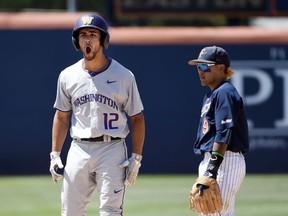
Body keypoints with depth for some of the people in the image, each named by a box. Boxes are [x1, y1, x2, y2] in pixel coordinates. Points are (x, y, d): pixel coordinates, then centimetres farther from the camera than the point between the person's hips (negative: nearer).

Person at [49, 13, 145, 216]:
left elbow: (137, 118, 2)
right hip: (79, 150, 3)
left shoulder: (123, 76, -1)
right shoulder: (68, 76, 7)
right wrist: (55, 155, 8)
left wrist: (136, 158, -6)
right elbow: (61, 117, 15)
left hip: (112, 149, -3)